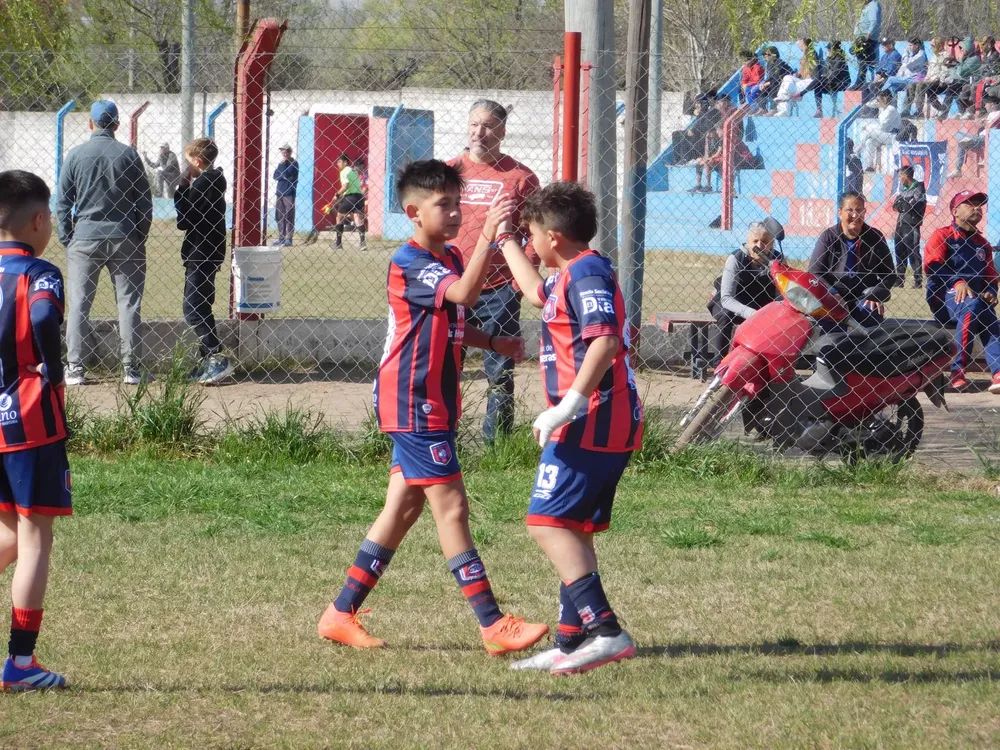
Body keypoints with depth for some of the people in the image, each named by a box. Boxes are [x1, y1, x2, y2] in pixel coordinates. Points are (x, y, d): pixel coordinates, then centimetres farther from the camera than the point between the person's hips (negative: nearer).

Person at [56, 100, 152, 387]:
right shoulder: (129, 155, 0)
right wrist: (140, 238, 12)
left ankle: (74, 368, 1)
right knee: (129, 304, 5)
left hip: (85, 239, 0)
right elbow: (144, 202, 3)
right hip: (124, 239, 0)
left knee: (79, 304, 4)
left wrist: (67, 239, 8)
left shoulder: (75, 155, -1)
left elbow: (62, 203, 1)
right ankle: (130, 369, 3)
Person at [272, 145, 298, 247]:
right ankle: (281, 238, 15)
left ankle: (289, 239, -6)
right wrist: (283, 176, -9)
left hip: (289, 193, -7)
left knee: (289, 217, -6)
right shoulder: (281, 163, 16)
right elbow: (275, 176, 8)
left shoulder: (293, 163, -4)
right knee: (279, 217, 9)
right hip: (279, 192, 7)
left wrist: (283, 164, -8)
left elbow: (286, 175, -15)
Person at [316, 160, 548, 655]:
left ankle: (342, 613, 17)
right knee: (450, 506, -9)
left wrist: (495, 343, 13)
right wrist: (489, 235, -38)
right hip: (412, 402, -10)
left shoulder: (449, 260, 14)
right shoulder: (409, 263, -16)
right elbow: (464, 293, -33)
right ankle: (493, 626, -10)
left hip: (433, 402, 10)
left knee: (404, 507, 11)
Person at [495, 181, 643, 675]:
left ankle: (605, 630, -24)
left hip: (591, 420, -11)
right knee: (573, 528, 15)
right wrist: (505, 240, 48)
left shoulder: (586, 272, -12)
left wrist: (567, 406, -29)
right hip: (614, 424, 11)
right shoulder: (570, 275, 20)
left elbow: (604, 342, -26)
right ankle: (572, 641, 19)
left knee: (549, 521, -14)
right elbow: (537, 293, 43)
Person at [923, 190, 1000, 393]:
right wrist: (957, 282, -26)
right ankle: (958, 369, -31)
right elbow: (932, 268, -10)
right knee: (972, 306, -37)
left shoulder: (983, 244, 22)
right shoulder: (942, 236, 5)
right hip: (943, 298, -4)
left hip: (975, 298, 4)